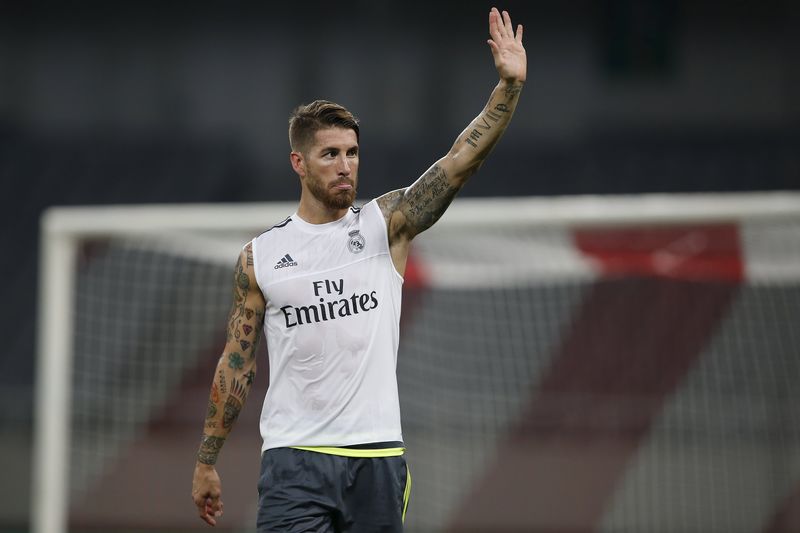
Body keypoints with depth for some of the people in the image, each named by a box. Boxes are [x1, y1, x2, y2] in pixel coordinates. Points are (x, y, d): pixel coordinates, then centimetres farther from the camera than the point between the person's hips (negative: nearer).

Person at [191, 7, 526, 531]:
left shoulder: (387, 224, 5)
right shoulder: (260, 256, 5)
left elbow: (461, 161, -7)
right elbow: (237, 363, 9)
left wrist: (509, 85, -19)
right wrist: (206, 462, 9)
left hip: (378, 457, 1)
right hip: (295, 459, -1)